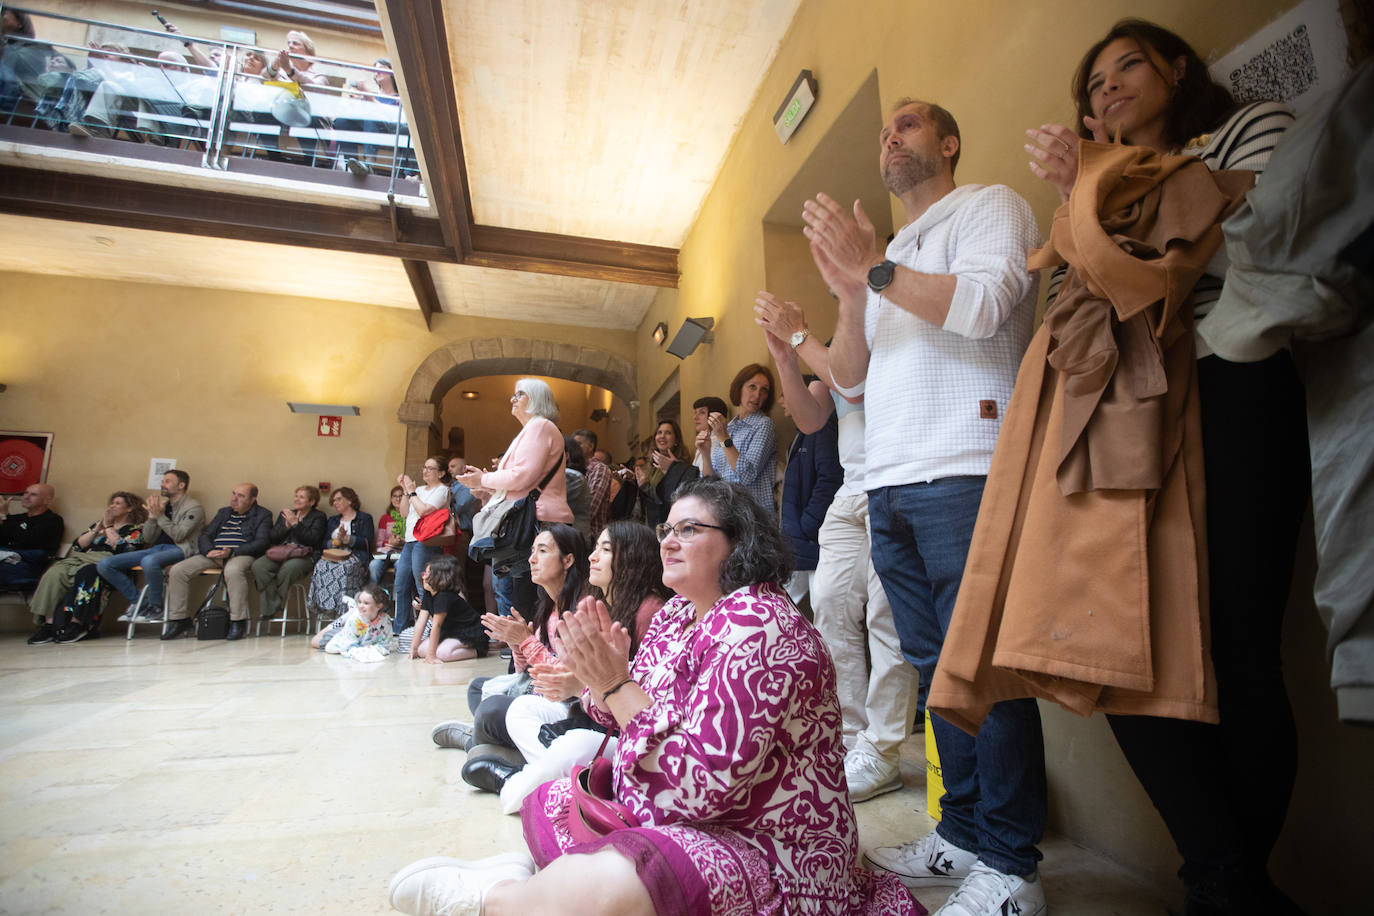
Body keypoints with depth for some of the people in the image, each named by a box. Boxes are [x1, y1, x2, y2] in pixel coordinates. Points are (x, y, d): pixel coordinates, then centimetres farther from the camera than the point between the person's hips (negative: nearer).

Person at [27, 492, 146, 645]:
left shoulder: (135, 529, 13)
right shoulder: (98, 523, 30)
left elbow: (122, 549, -7)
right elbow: (77, 545, 18)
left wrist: (108, 526, 4)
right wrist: (98, 527, 9)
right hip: (80, 558, 5)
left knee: (85, 573, -37)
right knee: (54, 573, -26)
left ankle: (77, 623, -34)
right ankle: (48, 622, -31)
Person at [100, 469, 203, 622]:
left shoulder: (194, 507, -1)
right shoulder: (160, 504, 20)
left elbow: (178, 535, -14)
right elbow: (148, 538, 14)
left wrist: (159, 516, -14)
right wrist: (152, 516, -1)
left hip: (178, 550, -8)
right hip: (156, 548, 8)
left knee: (149, 561, -40)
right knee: (104, 565, -6)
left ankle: (155, 607, -18)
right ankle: (138, 602, 2)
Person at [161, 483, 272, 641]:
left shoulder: (263, 515, 5)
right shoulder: (223, 512, 24)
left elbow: (261, 542, -7)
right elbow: (205, 535, 17)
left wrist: (231, 552, -19)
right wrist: (209, 551, -7)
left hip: (241, 555, -6)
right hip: (213, 554, 6)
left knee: (233, 570, -39)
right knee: (177, 571, -12)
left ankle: (238, 622, -31)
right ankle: (179, 619, 1)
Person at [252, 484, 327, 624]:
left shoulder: (318, 517, 9)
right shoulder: (285, 514, 24)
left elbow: (312, 540, -7)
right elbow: (272, 538, 14)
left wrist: (295, 524, -8)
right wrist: (286, 527, -3)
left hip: (304, 556, -5)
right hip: (280, 553, 5)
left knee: (288, 568, -36)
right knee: (258, 565, -25)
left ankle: (273, 608, -18)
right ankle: (268, 609, -24)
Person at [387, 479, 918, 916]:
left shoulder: (757, 629, -23)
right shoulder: (676, 615, 5)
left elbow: (701, 786, -27)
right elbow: (623, 720, 7)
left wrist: (616, 685, -23)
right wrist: (606, 676, -14)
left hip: (770, 855, -9)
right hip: (670, 817, 9)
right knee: (543, 801, 14)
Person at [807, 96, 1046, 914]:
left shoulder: (990, 205, 10)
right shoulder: (888, 256, 28)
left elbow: (984, 304, -12)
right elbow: (850, 380, 17)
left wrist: (874, 271, -6)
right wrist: (851, 294, 2)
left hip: (964, 474, -6)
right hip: (888, 485, 7)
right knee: (936, 664, 9)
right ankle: (962, 836, 21)